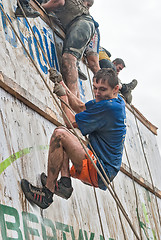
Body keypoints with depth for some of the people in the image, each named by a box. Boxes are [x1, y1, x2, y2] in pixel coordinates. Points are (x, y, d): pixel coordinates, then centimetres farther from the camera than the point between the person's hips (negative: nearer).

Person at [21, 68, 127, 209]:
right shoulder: (118, 101, 9)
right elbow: (81, 107, 20)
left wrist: (63, 97, 0)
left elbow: (72, 122, -14)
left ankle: (47, 192, -17)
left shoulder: (108, 107, -21)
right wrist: (64, 88, 8)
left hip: (100, 173, -11)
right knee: (63, 131, 21)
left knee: (60, 134, -22)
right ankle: (65, 183, 3)